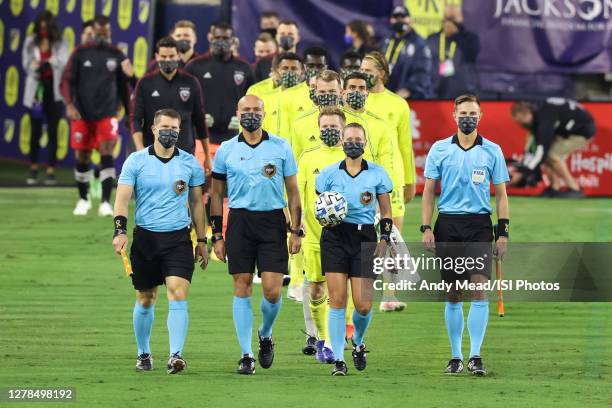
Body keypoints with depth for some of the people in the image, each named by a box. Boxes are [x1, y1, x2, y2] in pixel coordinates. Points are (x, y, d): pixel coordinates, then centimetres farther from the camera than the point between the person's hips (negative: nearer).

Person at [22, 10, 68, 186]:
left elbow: (64, 63, -6)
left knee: (52, 131, -2)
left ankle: (51, 171, 0)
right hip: (36, 88, 1)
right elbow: (26, 64, 5)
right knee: (36, 130, 4)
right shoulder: (31, 43, 7)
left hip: (54, 91, -1)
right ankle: (33, 169, 18)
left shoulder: (60, 43, 3)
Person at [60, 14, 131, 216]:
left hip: (107, 114, 0)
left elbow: (124, 86, 13)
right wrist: (69, 104, -16)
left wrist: (129, 113, 16)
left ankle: (106, 202, -14)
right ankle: (83, 199, 24)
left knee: (106, 154, -13)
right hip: (82, 114, 0)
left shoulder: (117, 55, 4)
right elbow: (67, 80, -1)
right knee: (82, 157, 7)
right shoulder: (80, 53, 0)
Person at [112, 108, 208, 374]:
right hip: (145, 237, 0)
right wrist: (120, 230, -18)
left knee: (178, 294, -16)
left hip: (178, 239, 0)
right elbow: (122, 198, -3)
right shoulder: (136, 161, 1)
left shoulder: (189, 163, 6)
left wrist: (202, 240, 14)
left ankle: (176, 355, -20)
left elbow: (196, 202, 14)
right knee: (145, 300, 9)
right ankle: (143, 354, 27)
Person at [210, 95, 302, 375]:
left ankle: (265, 335, 23)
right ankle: (246, 355, 4)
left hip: (273, 221, 0)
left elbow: (292, 191, 8)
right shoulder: (226, 150, 5)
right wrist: (217, 236, 5)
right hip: (240, 222, 0)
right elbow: (217, 195, 10)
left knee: (272, 290, -7)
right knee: (242, 288, -1)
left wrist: (296, 231, 2)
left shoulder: (281, 148, 5)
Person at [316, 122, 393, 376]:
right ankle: (338, 359, 0)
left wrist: (385, 238, -1)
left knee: (363, 305, -5)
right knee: (337, 300, -7)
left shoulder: (377, 174, 5)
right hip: (335, 238, 0)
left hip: (365, 238, 0)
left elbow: (386, 212, 11)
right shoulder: (329, 174, 4)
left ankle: (358, 341, 27)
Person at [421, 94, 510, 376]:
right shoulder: (440, 149, 6)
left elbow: (501, 194, 7)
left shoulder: (492, 151, 5)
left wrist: (503, 232, 0)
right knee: (453, 295, 4)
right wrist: (426, 228, 0)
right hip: (448, 225, 1)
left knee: (480, 289, -12)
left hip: (479, 225, -1)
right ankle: (456, 356, 12)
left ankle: (475, 356, -10)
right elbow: (429, 191, 8)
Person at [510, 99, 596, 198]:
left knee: (552, 154, -21)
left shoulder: (545, 119, -32)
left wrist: (523, 173, -33)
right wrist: (521, 170, -5)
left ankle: (574, 189, -13)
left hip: (583, 130, -9)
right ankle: (555, 188, 5)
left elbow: (541, 149, -35)